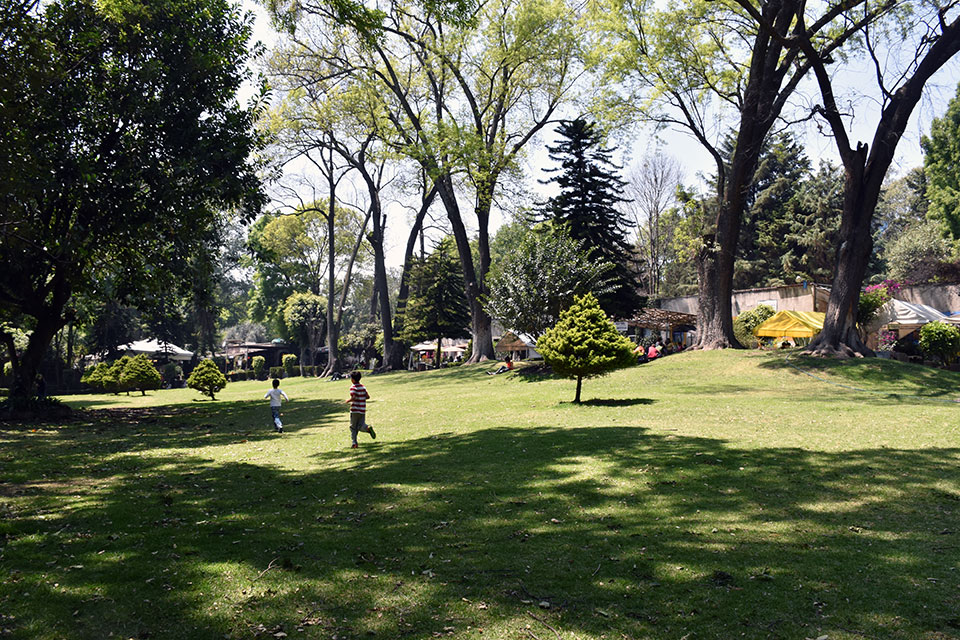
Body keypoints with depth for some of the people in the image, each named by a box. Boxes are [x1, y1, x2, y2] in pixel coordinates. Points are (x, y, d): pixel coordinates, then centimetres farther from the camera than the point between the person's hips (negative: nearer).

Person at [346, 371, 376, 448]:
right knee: (360, 426, 5)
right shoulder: (363, 387, 9)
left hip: (355, 410, -5)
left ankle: (353, 443, 5)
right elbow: (368, 396, 8)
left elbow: (353, 398, -21)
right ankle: (368, 428, -26)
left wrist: (348, 400, -3)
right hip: (363, 410, 5)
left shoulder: (353, 387, -9)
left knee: (353, 427, 8)